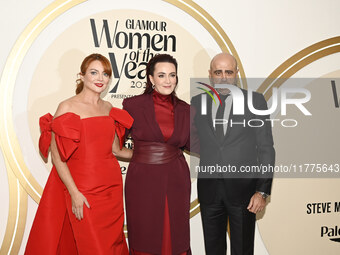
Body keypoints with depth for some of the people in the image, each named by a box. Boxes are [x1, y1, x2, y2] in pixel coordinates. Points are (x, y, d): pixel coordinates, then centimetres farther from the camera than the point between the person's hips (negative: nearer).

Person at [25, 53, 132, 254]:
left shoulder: (109, 108, 10)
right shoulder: (68, 107, -8)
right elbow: (56, 156, -10)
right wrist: (74, 193, -15)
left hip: (111, 185, 6)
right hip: (82, 189, -5)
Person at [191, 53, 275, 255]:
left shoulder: (255, 101, 0)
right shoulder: (198, 102, 6)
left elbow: (266, 149, -2)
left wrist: (263, 191, -7)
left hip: (243, 188, -2)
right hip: (209, 190, 2)